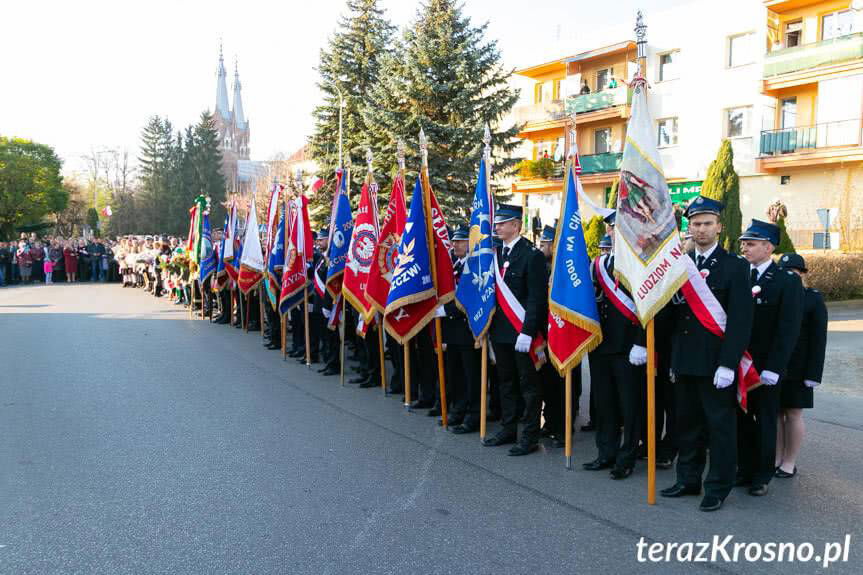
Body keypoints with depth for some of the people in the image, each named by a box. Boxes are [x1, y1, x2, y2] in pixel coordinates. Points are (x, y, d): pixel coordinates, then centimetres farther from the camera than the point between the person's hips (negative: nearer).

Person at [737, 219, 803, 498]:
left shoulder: (788, 281, -6)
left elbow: (788, 329, -10)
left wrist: (772, 369, -15)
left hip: (765, 366, -3)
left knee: (765, 421, 8)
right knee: (742, 418, 10)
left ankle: (762, 476, 22)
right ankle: (745, 470, 24)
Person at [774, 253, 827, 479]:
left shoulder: (814, 299, -3)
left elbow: (819, 338, -5)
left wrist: (813, 374, -10)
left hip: (797, 370, -3)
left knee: (793, 414, 6)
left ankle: (790, 462, 17)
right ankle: (776, 458, 20)